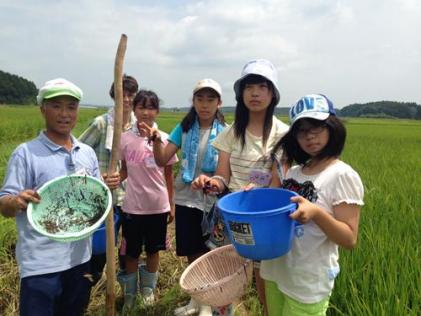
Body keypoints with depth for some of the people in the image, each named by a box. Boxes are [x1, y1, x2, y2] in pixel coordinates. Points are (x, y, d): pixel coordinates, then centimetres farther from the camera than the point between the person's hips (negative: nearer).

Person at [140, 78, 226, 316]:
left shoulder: (225, 131, -7)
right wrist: (156, 139, -24)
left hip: (213, 201, -3)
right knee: (192, 253, 15)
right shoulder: (184, 128, 0)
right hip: (186, 199, 3)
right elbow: (162, 160, -6)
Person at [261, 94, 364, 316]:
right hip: (275, 271, 6)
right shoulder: (293, 172, 4)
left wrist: (316, 213, -32)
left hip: (308, 283, -6)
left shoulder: (342, 175, -14)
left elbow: (349, 240, -16)